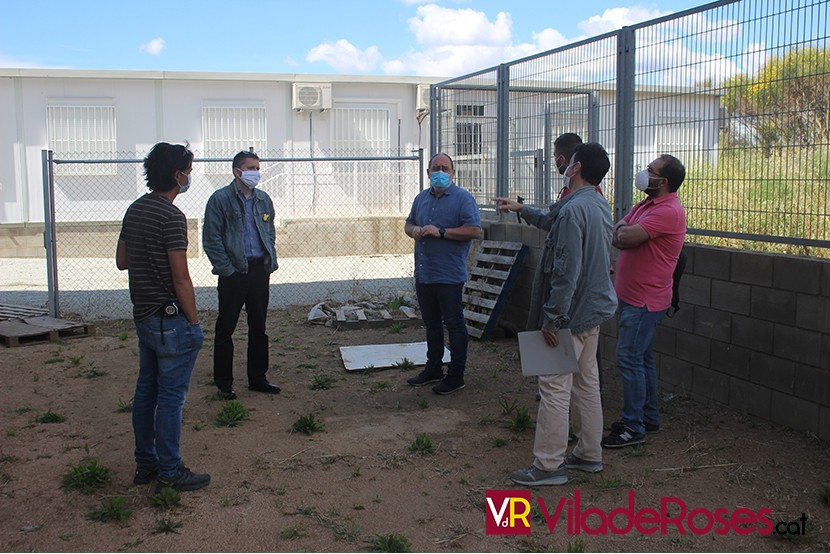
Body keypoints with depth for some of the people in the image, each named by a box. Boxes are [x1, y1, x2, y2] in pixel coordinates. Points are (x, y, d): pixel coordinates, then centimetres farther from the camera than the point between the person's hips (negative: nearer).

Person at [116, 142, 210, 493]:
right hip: (171, 320, -9)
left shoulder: (134, 210, 9)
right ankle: (170, 472, 7)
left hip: (142, 316, 9)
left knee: (146, 392, 15)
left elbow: (121, 261, 18)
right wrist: (194, 322, -11)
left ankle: (145, 464, 26)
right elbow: (181, 279, -19)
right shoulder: (172, 216, -18)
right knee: (171, 397, -1)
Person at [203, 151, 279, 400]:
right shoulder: (220, 199, -7)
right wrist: (227, 270, -13)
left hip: (260, 270, 6)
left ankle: (258, 378, 25)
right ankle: (223, 383, 14)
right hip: (234, 274, -5)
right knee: (226, 328, 3)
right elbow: (211, 240, -9)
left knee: (258, 327, 13)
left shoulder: (263, 199, 11)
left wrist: (270, 263, 9)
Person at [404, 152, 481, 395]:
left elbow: (474, 230, -16)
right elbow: (408, 224, 23)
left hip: (449, 275, -7)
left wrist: (441, 232, -20)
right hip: (423, 273, 7)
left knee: (454, 324, 1)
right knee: (431, 323, 17)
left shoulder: (463, 198, -8)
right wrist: (413, 230, -1)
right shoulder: (421, 198, 13)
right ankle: (433, 369, 29)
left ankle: (456, 376, 9)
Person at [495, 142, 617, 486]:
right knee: (586, 383, 16)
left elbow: (566, 271, -26)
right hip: (594, 309, 10)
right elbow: (555, 223, 30)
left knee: (554, 387, -4)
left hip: (573, 313, -10)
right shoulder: (599, 205, 10)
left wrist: (552, 318, -22)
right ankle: (589, 454, 26)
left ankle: (549, 466, 3)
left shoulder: (573, 210, -21)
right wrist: (522, 209, 38)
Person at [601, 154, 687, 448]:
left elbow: (626, 237, -26)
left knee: (629, 359, -9)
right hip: (632, 296, 10)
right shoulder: (645, 205, 15)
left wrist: (621, 231, -4)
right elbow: (617, 234, 7)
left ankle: (633, 428, -2)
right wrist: (625, 233, -15)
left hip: (645, 300, -10)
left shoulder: (669, 211, -19)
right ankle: (648, 418, 26)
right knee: (642, 358, 16)